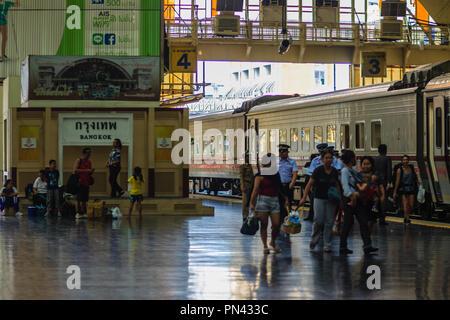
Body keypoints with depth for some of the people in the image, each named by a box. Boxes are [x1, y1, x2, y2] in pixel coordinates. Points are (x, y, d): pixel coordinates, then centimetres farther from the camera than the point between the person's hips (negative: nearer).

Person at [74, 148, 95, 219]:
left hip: (86, 183, 7)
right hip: (80, 183, -7)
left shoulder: (89, 162, 16)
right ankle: (77, 213, -8)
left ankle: (84, 213, 10)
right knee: (79, 199, -8)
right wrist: (86, 170, -20)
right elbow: (75, 170, -17)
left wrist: (91, 171, 1)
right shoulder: (79, 160, -4)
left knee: (84, 199, 7)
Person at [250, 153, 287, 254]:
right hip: (263, 200, -4)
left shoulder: (276, 174, 10)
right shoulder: (260, 176, -6)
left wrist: (285, 197, 17)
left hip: (275, 201, 4)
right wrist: (251, 203, -17)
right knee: (264, 224, 0)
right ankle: (265, 246, 10)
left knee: (276, 225, 0)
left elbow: (279, 188, 21)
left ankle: (273, 242, 26)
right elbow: (255, 190, -10)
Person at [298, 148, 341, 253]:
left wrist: (339, 197, 6)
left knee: (329, 222, 1)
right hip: (319, 198, -3)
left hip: (331, 200, 3)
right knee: (318, 220, -11)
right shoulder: (318, 170, -7)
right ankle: (314, 240, 12)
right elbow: (309, 184, -7)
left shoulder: (334, 171, 4)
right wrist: (304, 198, -13)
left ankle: (327, 245, 8)